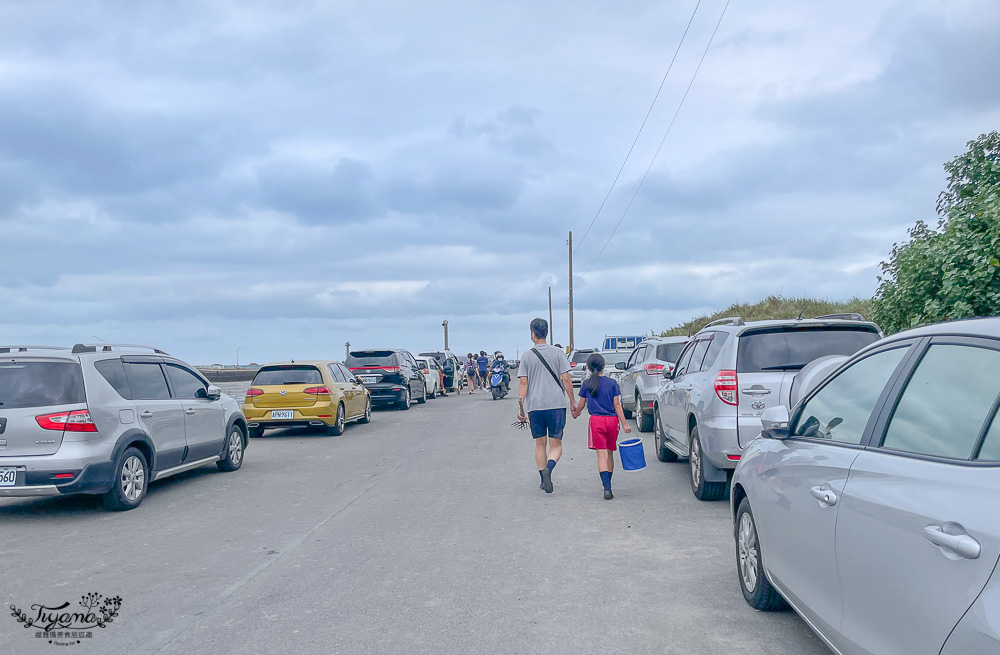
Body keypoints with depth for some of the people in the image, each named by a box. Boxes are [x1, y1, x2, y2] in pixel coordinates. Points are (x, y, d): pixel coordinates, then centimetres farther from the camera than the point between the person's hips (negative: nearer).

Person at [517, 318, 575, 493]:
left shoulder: (526, 356, 3)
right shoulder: (557, 353, 2)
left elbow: (523, 383, -2)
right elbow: (565, 379, -1)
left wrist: (520, 407, 0)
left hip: (534, 406, 1)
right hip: (556, 404, -1)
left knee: (540, 444, 15)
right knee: (556, 445, 3)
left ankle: (543, 479, 16)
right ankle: (548, 468, -25)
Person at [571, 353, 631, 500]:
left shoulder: (586, 384, 2)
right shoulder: (612, 383, 4)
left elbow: (581, 405, 10)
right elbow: (617, 405, 1)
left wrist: (575, 413, 31)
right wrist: (624, 423, 2)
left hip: (596, 420, -2)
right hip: (612, 420, 2)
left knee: (602, 455, -7)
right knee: (609, 454, 17)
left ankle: (607, 488, -22)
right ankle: (607, 483, 30)